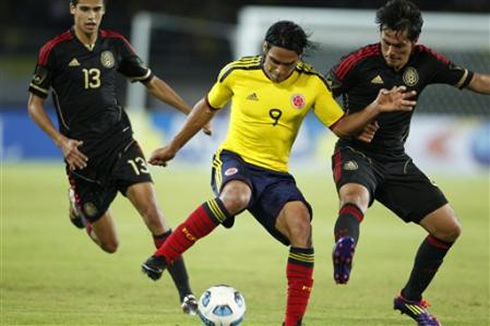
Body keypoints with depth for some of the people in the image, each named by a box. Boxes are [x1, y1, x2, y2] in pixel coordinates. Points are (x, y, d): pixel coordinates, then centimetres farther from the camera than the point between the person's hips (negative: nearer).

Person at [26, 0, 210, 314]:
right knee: (110, 245, 4)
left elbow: (152, 82, 16)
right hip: (82, 155, -2)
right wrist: (61, 141, -13)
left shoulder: (116, 44, 4)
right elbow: (34, 104, 0)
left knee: (152, 212, -19)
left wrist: (192, 111, 8)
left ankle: (186, 294, -17)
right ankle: (78, 205, 39)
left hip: (120, 142, 2)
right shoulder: (55, 51, -6)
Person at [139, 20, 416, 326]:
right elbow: (207, 108, 12)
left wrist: (376, 108, -16)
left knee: (301, 227, -24)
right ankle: (161, 258, -29)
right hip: (234, 161, -2)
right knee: (235, 197, -39)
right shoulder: (238, 72, -5)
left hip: (276, 174, 2)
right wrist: (172, 148, 20)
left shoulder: (311, 83, -2)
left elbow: (340, 125, 1)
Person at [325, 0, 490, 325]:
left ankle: (410, 298, 22)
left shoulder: (425, 62, -2)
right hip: (356, 155, -5)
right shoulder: (360, 61, -14)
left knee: (449, 228, 3)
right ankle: (344, 250, -73)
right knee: (356, 198, -40)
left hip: (396, 161, 6)